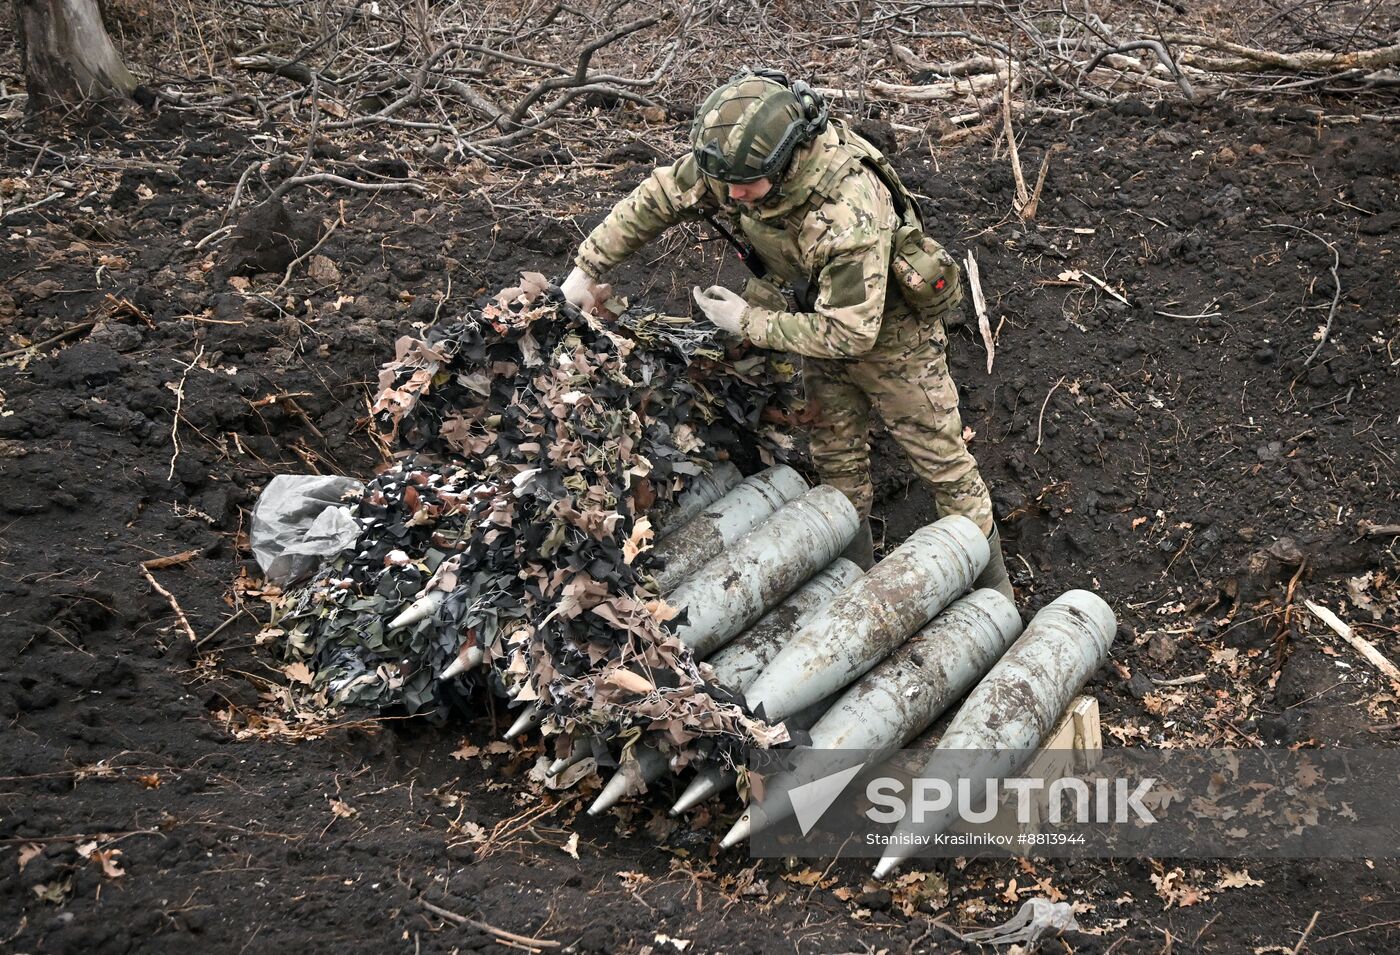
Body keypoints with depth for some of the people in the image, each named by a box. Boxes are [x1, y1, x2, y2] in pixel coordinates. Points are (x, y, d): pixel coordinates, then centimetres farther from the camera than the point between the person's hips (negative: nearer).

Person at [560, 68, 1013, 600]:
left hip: (887, 330, -6)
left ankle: (991, 577, 25)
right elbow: (658, 198, -6)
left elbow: (849, 334, -37)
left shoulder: (850, 215, -44)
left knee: (939, 455, 8)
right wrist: (589, 267, -3)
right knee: (837, 459, 17)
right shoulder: (738, 158, -24)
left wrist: (749, 322, -29)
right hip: (823, 316, 7)